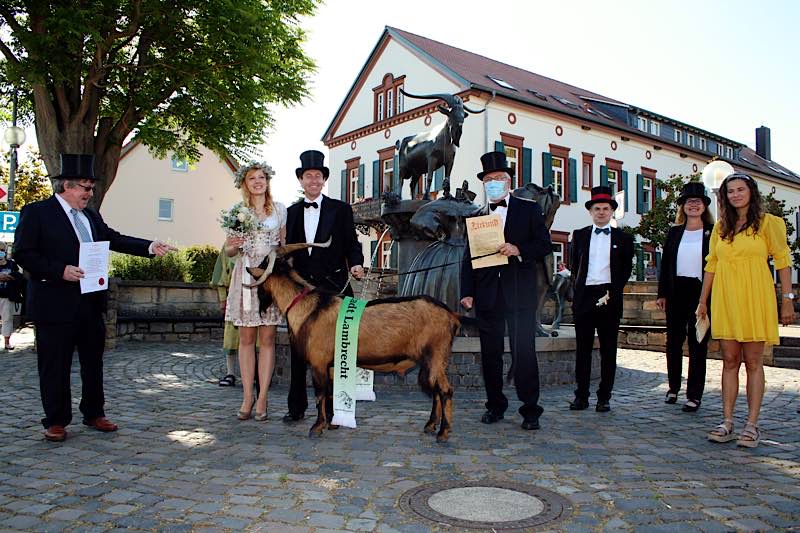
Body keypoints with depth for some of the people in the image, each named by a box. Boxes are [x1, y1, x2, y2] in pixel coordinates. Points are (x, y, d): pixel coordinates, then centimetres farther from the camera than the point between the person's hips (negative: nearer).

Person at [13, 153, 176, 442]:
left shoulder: (90, 216, 14)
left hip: (91, 301, 7)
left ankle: (94, 414, 26)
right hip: (55, 304, -7)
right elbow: (23, 254, -10)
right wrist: (61, 271, -20)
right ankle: (56, 421, 16)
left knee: (93, 361, 14)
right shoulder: (37, 212, -6)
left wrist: (149, 247, -4)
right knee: (55, 365, 4)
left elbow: (114, 239, 9)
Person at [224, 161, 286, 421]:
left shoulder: (279, 209, 10)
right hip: (245, 276, 1)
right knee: (246, 339, 2)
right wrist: (234, 245, -10)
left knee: (267, 339, -2)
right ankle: (247, 397, 8)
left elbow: (285, 244, 13)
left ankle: (262, 398, 3)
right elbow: (229, 250, 12)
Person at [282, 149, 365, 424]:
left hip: (333, 287, -3)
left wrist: (356, 264, -15)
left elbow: (352, 244, 3)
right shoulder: (292, 212, 14)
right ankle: (297, 406, 17)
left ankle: (331, 406, 9)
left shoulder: (340, 209, 6)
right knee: (298, 347, 7)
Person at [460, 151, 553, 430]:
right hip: (487, 295, 3)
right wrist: (467, 292, 1)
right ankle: (495, 405, 19)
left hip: (520, 294, -3)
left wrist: (519, 250, -16)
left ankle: (530, 409, 6)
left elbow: (545, 245, 2)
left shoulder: (529, 210, 8)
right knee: (490, 353, 7)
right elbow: (468, 258, 10)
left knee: (524, 352, -4)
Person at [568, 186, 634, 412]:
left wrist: (611, 294, -3)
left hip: (610, 298, -1)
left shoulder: (623, 238, 8)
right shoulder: (579, 235, 12)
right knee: (583, 349, 3)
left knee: (608, 350, 3)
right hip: (584, 297, 1)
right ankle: (581, 396, 10)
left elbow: (626, 269, 6)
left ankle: (604, 397, 9)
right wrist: (578, 290, 4)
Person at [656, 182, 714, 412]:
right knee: (673, 341, 10)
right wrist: (662, 294, 5)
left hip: (701, 292, -3)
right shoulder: (674, 232, 11)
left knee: (698, 343, 1)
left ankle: (694, 395, 8)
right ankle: (673, 387, 25)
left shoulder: (712, 232, 1)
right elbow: (665, 263, 10)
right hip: (677, 291, 3)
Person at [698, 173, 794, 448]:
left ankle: (752, 425, 5)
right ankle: (727, 422, 8)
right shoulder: (720, 227, 13)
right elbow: (711, 265, 14)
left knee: (753, 362, 0)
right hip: (725, 300, 3)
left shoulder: (767, 222, 3)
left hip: (755, 299, -3)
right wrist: (703, 301, 12)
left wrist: (787, 299, -5)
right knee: (730, 361, 5)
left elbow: (783, 261, 1)